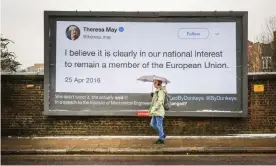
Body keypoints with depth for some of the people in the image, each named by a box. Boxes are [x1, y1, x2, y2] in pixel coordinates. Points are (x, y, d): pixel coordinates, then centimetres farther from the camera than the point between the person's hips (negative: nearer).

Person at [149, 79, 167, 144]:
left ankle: (161, 139, 8)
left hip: (159, 111, -10)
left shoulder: (161, 91, -12)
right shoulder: (157, 91, 17)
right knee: (153, 123, 14)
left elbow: (160, 102, -20)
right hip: (155, 111, 10)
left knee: (159, 125, -3)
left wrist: (153, 109, -21)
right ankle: (162, 135, 26)